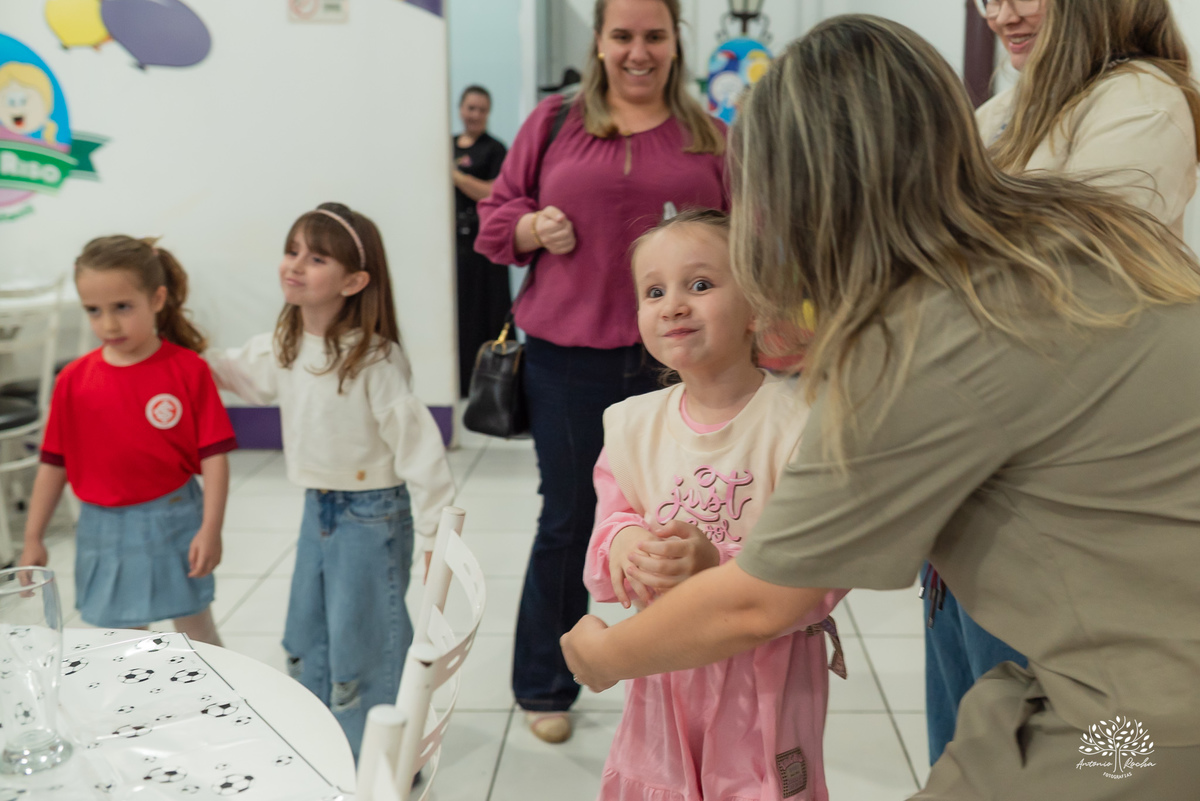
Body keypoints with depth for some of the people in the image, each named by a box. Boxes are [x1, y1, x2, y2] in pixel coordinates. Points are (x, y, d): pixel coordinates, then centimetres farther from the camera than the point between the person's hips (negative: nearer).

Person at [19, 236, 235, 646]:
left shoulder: (188, 370, -11)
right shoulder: (74, 380, -3)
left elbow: (213, 454, -10)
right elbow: (53, 462, 3)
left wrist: (211, 528, -14)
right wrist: (33, 539, 5)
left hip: (174, 520, -2)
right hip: (105, 529, 3)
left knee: (197, 631, 12)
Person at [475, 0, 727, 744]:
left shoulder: (709, 137, 9)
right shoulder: (555, 122, 7)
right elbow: (496, 214, 10)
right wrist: (535, 227, -10)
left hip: (675, 355, 1)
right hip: (570, 355, 0)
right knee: (567, 520, 9)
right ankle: (544, 685, 27)